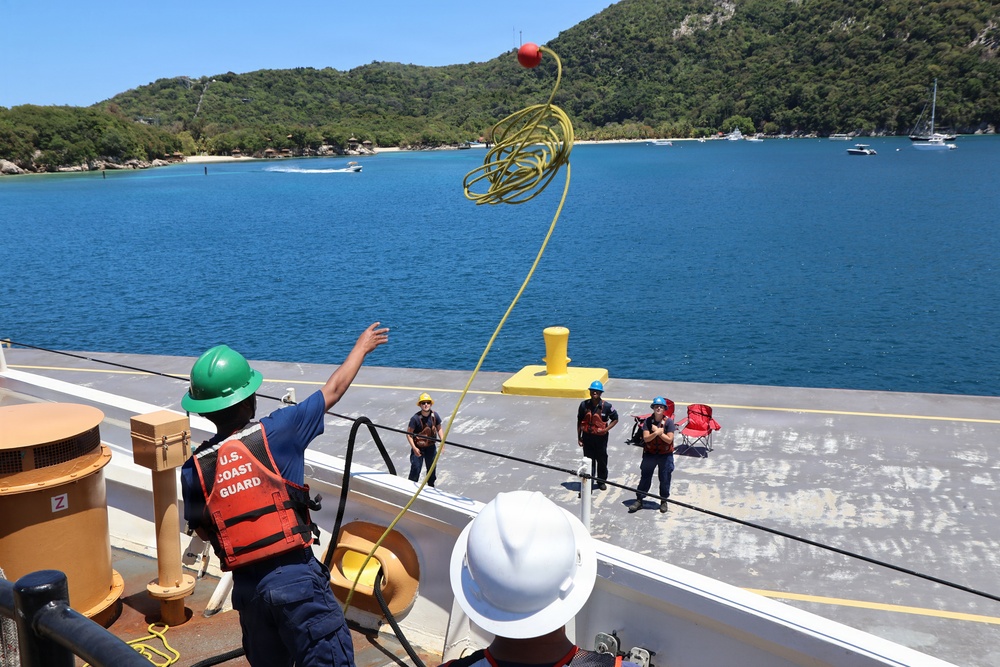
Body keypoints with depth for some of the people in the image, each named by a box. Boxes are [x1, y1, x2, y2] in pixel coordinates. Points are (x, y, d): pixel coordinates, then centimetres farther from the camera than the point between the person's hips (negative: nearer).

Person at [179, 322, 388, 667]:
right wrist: (362, 345, 18)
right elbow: (333, 390, 4)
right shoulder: (276, 432, -11)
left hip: (247, 587, 5)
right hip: (296, 578, -5)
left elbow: (202, 531, 14)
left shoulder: (193, 469, -1)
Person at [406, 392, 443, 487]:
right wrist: (414, 448, -20)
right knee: (416, 469, -3)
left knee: (432, 468, 17)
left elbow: (439, 429, 5)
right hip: (418, 447, -4)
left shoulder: (435, 416, -9)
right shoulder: (415, 418, -21)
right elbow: (409, 433, -15)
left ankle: (431, 485, 38)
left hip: (431, 447, 4)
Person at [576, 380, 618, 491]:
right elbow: (579, 421, 4)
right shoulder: (584, 405, -5)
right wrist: (579, 437, 3)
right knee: (588, 461, 7)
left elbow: (615, 419, 2)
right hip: (587, 436, 1)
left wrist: (606, 429, -11)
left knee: (602, 460, 13)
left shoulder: (606, 406, -9)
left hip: (601, 437, -1)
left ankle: (601, 481, 31)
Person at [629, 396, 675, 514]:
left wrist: (658, 432, -18)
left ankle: (663, 501, 26)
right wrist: (657, 432, -25)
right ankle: (639, 500, 17)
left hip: (665, 455, -1)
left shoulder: (669, 421, -9)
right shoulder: (648, 421, -5)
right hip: (649, 454, 1)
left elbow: (669, 439, -13)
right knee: (645, 478, 8)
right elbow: (646, 438, -12)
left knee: (665, 479, 9)